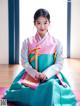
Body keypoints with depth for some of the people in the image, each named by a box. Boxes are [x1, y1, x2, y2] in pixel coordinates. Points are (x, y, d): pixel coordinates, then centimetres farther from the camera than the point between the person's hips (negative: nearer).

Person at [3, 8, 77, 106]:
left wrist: (46, 74, -17)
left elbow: (59, 64, -1)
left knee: (52, 86, -33)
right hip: (31, 76, 1)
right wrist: (35, 74, -16)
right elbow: (24, 62, 1)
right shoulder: (27, 42, 5)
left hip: (50, 77, 0)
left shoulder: (56, 43, 3)